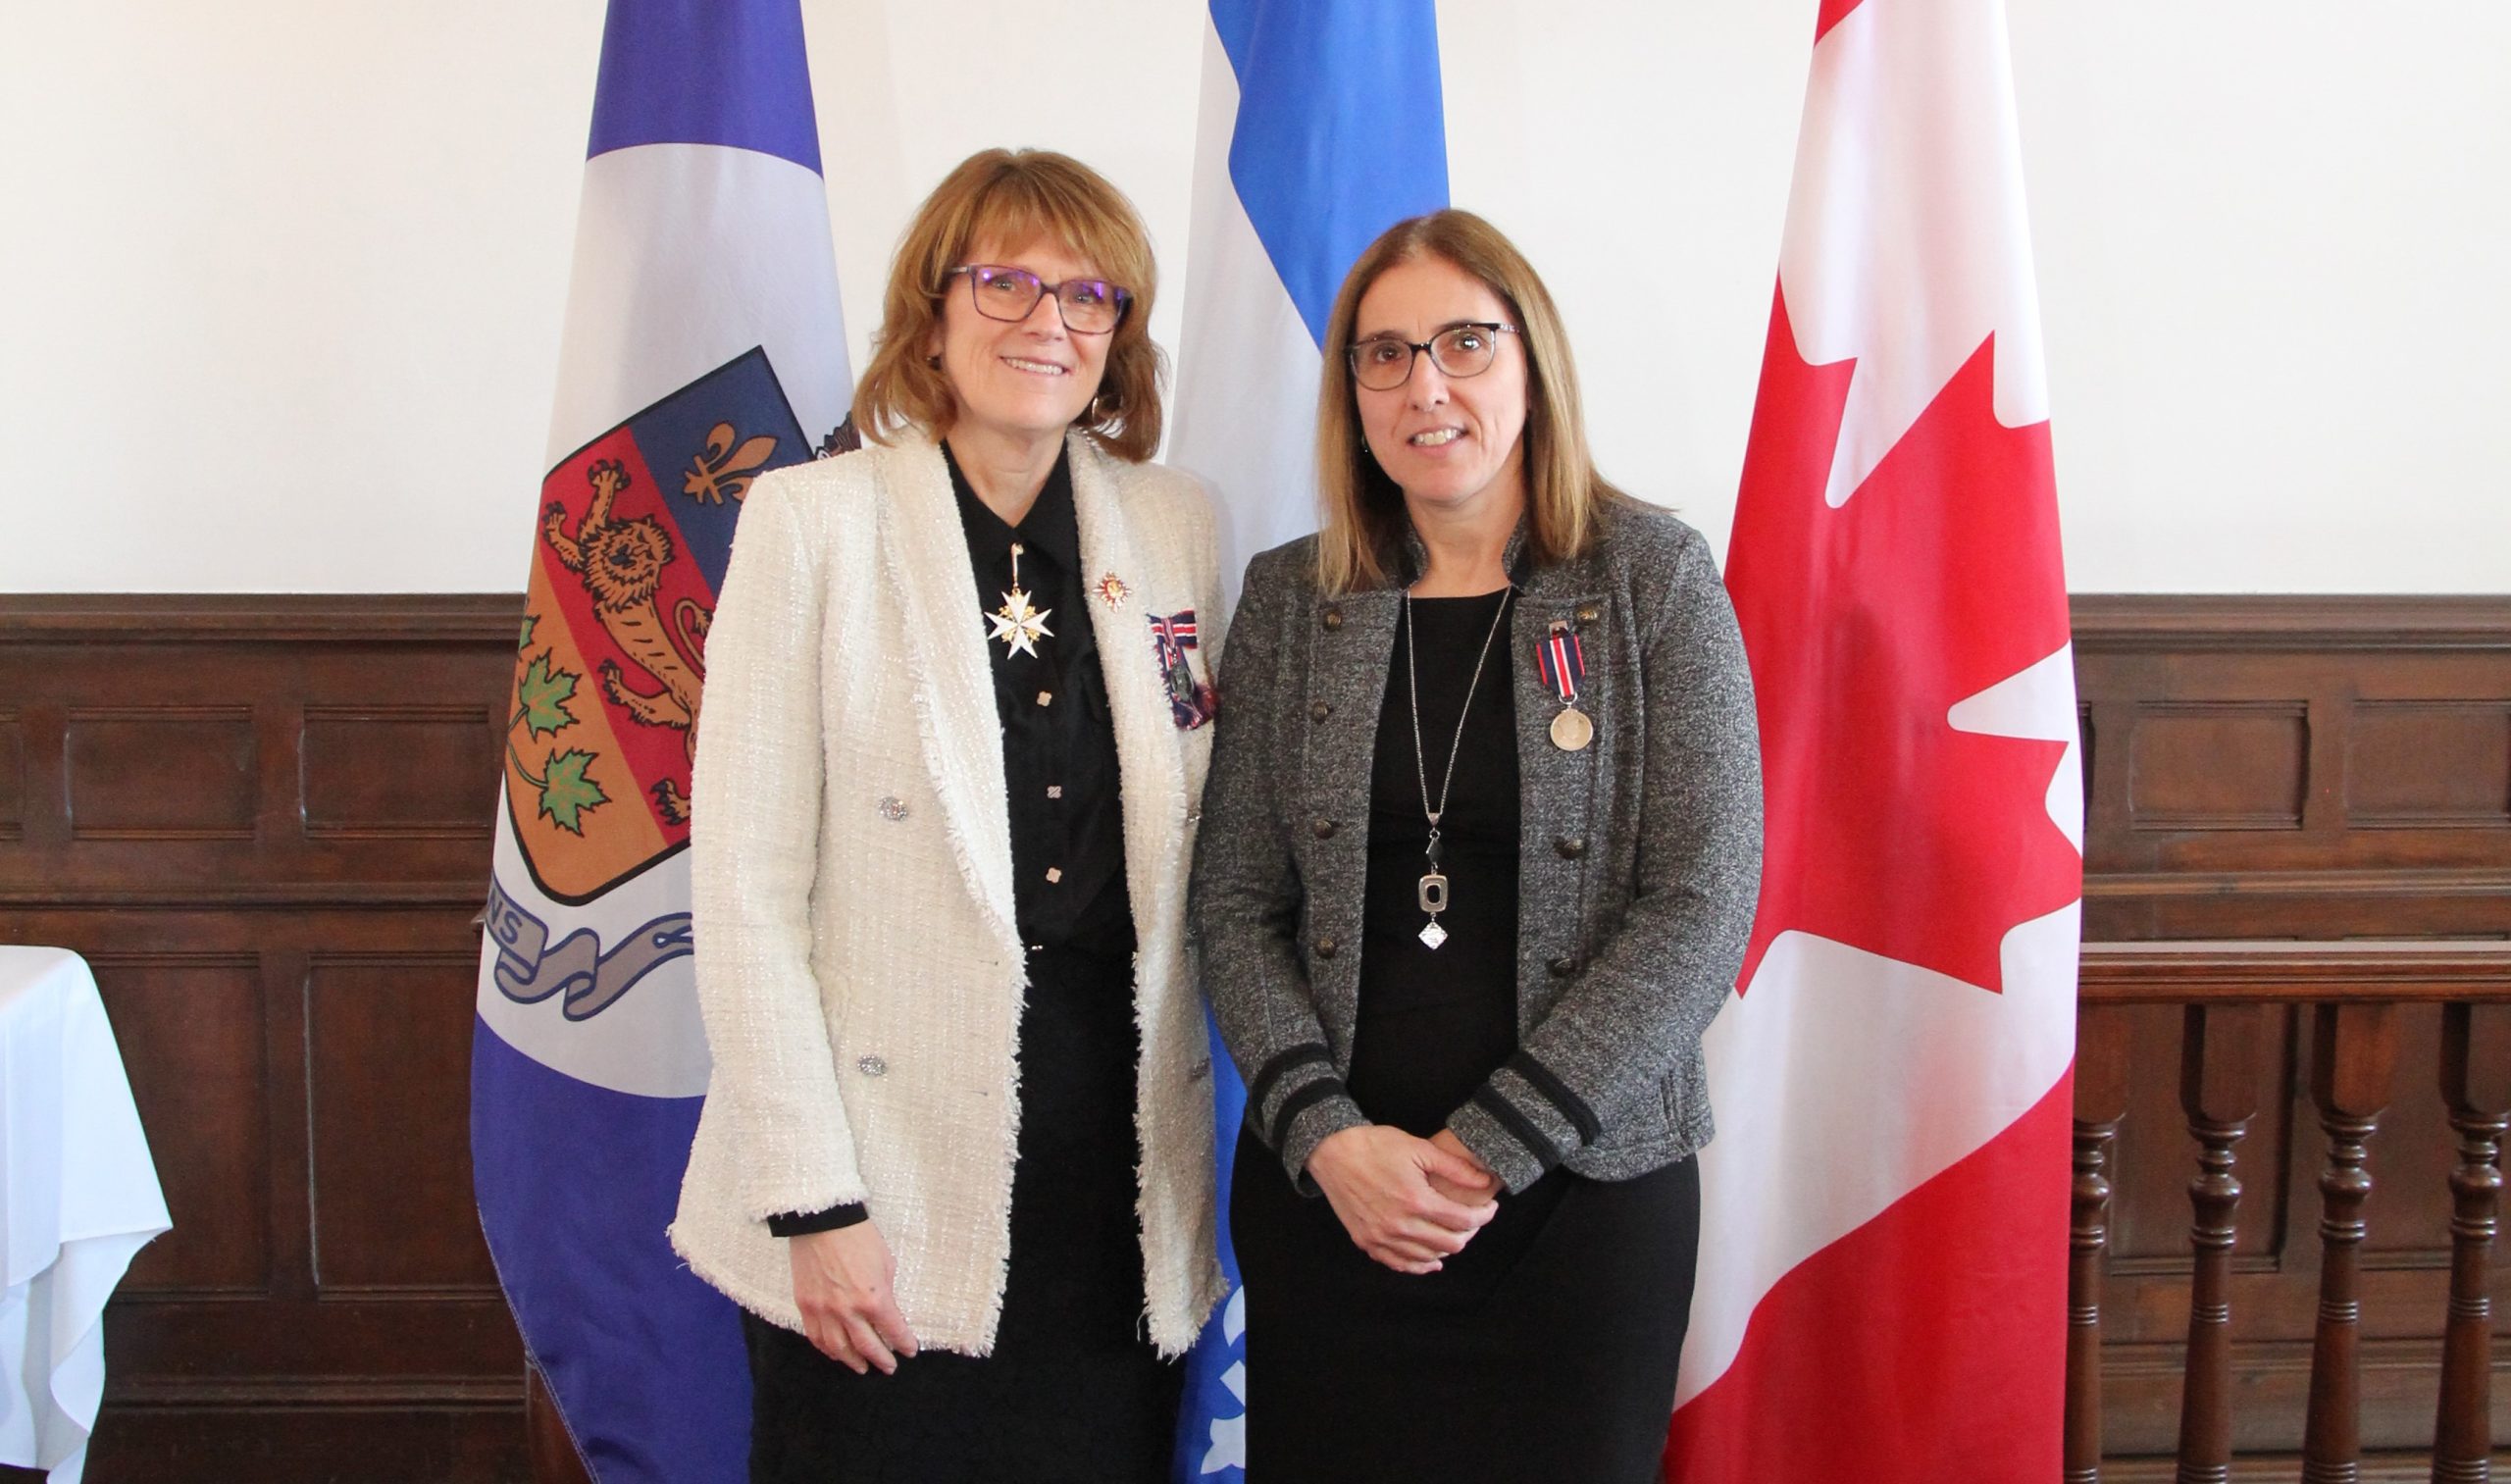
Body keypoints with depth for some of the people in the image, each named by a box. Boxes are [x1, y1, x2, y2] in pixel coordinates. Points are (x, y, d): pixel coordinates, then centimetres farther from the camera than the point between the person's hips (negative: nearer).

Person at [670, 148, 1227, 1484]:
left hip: (1120, 1187, 3)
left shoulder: (1178, 529, 6)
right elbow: (745, 887, -8)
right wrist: (812, 1203, -12)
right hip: (893, 1186, -3)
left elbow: (1200, 859, 12)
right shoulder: (813, 521, -5)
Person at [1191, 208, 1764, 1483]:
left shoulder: (1653, 578, -3)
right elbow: (1234, 902, 4)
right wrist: (1325, 1136, -10)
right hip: (1321, 1193, 2)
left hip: (1582, 1197, -2)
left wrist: (1493, 1144, -13)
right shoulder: (1290, 597, 4)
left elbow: (1702, 906, -9)